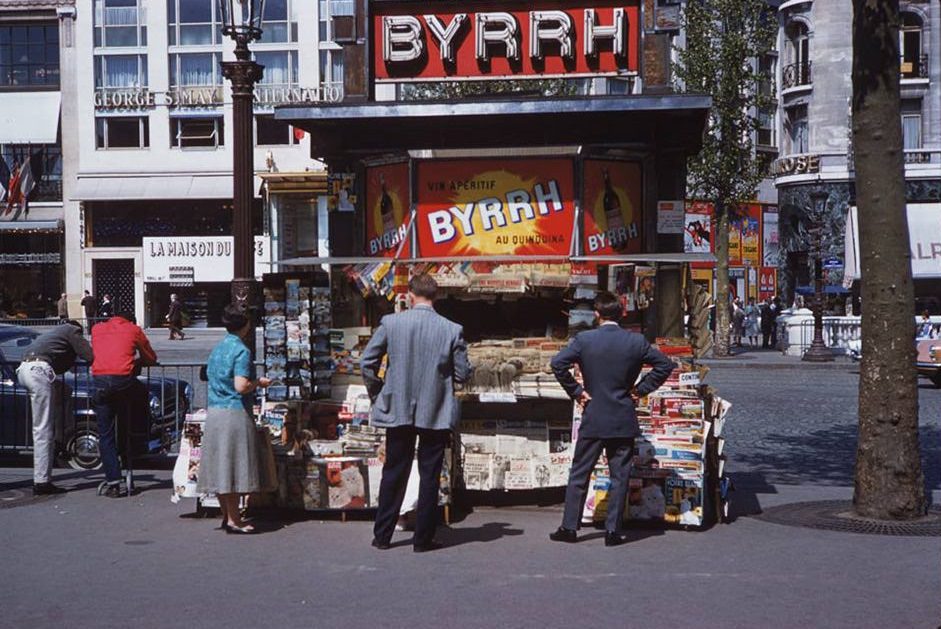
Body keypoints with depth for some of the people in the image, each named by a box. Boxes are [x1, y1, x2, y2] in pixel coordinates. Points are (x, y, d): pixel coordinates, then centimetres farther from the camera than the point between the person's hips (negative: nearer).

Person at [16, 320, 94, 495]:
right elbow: (90, 356, 4)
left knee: (64, 391, 30)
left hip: (23, 369, 8)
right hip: (39, 370, -8)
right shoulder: (72, 330, 13)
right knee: (43, 430, -7)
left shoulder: (53, 332, 35)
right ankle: (41, 482, -8)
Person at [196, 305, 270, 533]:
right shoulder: (241, 351, -12)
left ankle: (227, 516, 17)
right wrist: (259, 383, -3)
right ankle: (234, 520, -2)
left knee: (220, 464, 10)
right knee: (234, 465, -4)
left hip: (213, 412, 8)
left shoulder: (217, 349, 14)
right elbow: (241, 386, -21)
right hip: (235, 412, -8)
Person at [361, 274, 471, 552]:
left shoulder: (390, 323, -6)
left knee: (393, 474, 12)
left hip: (398, 411, 1)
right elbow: (462, 373, -4)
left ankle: (382, 535, 18)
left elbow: (367, 362, -2)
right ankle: (423, 538, 10)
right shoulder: (452, 330, -8)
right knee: (429, 475, 7)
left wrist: (377, 393, 13)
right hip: (436, 413, -1)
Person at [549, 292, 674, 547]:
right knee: (619, 476, 7)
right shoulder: (636, 341, -3)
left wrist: (575, 391, -4)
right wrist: (641, 390, 4)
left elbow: (558, 363, -14)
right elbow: (665, 365, 0)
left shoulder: (584, 340, -6)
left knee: (579, 475, 9)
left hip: (593, 420, 0)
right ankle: (613, 531, 7)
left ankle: (569, 527, 11)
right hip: (624, 420, 0)